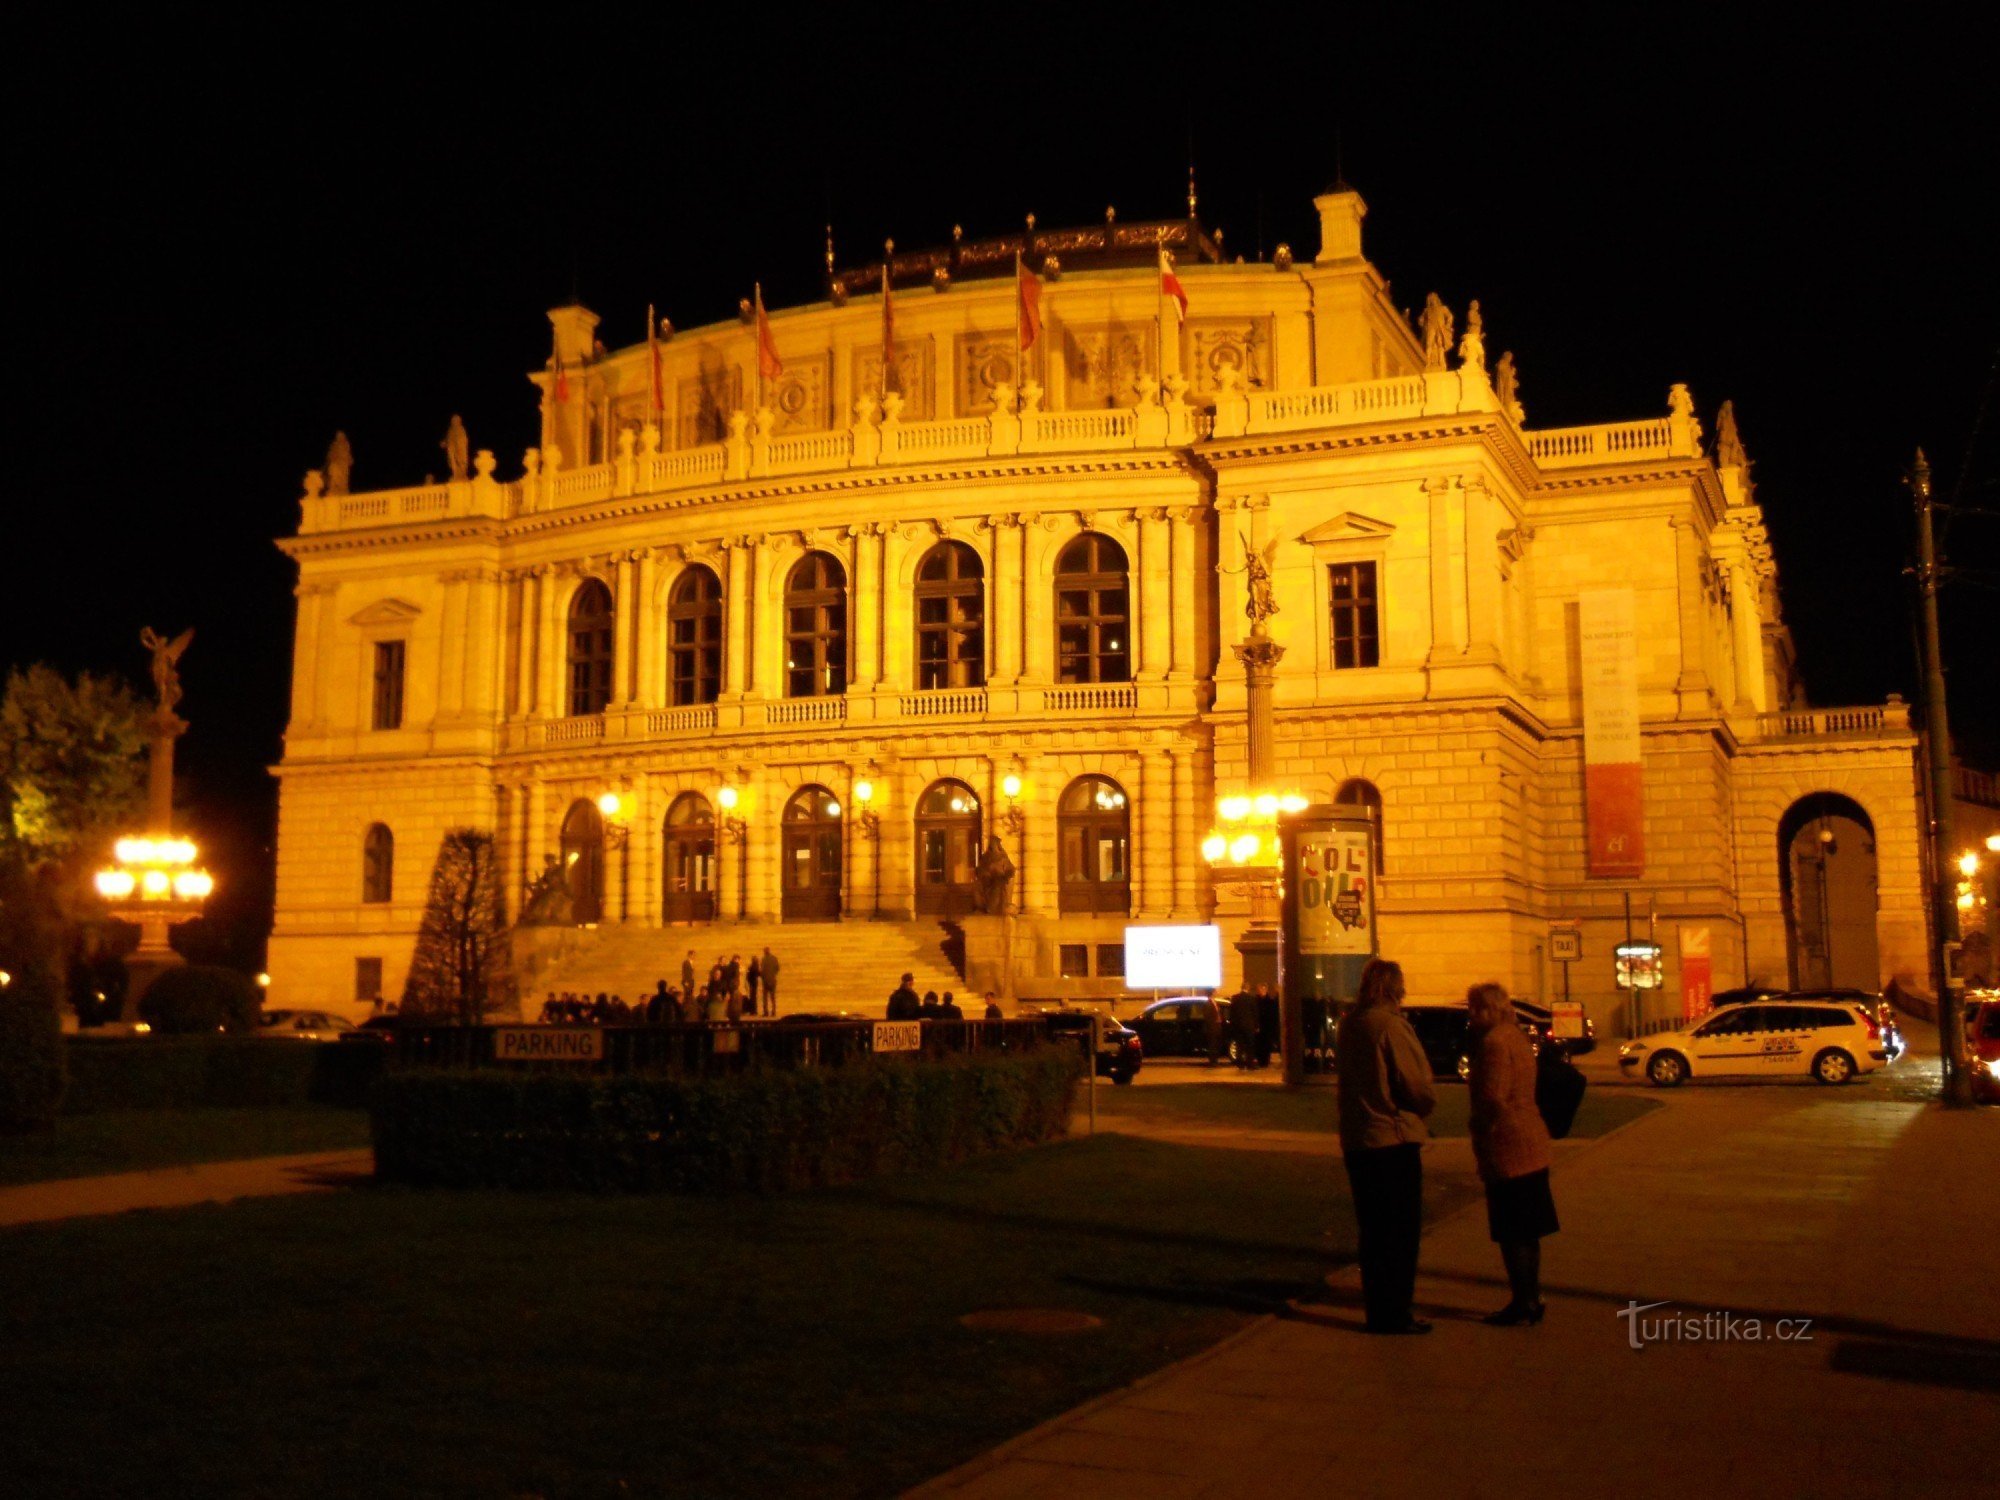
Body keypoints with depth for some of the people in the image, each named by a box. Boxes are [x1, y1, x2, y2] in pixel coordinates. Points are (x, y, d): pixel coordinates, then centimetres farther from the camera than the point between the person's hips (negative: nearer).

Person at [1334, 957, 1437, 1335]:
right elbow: (1417, 1087, -16)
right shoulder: (1390, 1025, -16)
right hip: (1394, 1138, -8)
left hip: (1356, 1141, 8)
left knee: (1373, 1231, 14)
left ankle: (1377, 1310, 20)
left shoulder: (1348, 1025, 9)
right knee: (1401, 1231, 1)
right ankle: (1395, 1314, 4)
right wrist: (1426, 1103, 6)